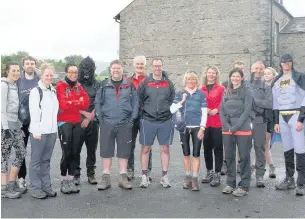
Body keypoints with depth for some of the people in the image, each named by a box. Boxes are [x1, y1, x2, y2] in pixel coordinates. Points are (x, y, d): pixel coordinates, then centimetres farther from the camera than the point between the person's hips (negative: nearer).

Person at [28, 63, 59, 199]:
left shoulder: (54, 91, 15)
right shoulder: (36, 91, -5)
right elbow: (33, 113, -11)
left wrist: (55, 128, 11)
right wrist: (36, 131, -16)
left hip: (52, 130, 6)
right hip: (39, 131, -6)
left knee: (46, 160, 11)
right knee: (36, 160, 1)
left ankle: (46, 186, 17)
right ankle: (36, 188, 6)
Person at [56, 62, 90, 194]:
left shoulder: (79, 86, 12)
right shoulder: (60, 86, -5)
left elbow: (86, 103, 0)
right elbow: (63, 104, -17)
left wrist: (71, 103, -12)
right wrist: (78, 102, -6)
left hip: (77, 123, 6)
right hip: (64, 122, -5)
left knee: (74, 152, 7)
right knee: (66, 152, -6)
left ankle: (71, 181, 14)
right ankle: (63, 182, 6)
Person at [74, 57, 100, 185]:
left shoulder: (97, 85, 8)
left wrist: (89, 118, -6)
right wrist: (85, 113, -9)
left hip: (93, 122, 2)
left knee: (92, 149, 8)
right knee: (76, 149, 1)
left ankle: (91, 174, 18)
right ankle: (76, 175, 11)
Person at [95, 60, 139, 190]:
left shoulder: (129, 85, 5)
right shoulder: (104, 85, 6)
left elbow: (135, 102, 4)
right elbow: (97, 102, 5)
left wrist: (132, 118, -4)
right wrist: (100, 118, -4)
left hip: (125, 124, 0)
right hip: (107, 124, 0)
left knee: (124, 151, 6)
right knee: (106, 151, 5)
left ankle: (123, 178, 16)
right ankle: (106, 178, 14)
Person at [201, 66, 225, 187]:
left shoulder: (221, 88, 0)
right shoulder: (201, 89, 10)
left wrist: (216, 110, -18)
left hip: (217, 122, -4)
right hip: (205, 122, 4)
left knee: (218, 148, 1)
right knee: (207, 147, 12)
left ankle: (217, 174, 8)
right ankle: (209, 172, 26)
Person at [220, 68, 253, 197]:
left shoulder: (247, 92, -1)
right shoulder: (226, 92, 13)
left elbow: (247, 111, -9)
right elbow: (222, 110, 9)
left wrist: (235, 127, -15)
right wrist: (227, 126, -5)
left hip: (243, 130, -4)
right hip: (227, 130, 5)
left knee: (244, 157, 0)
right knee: (229, 157, 9)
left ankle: (244, 186, 7)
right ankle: (230, 183, 19)